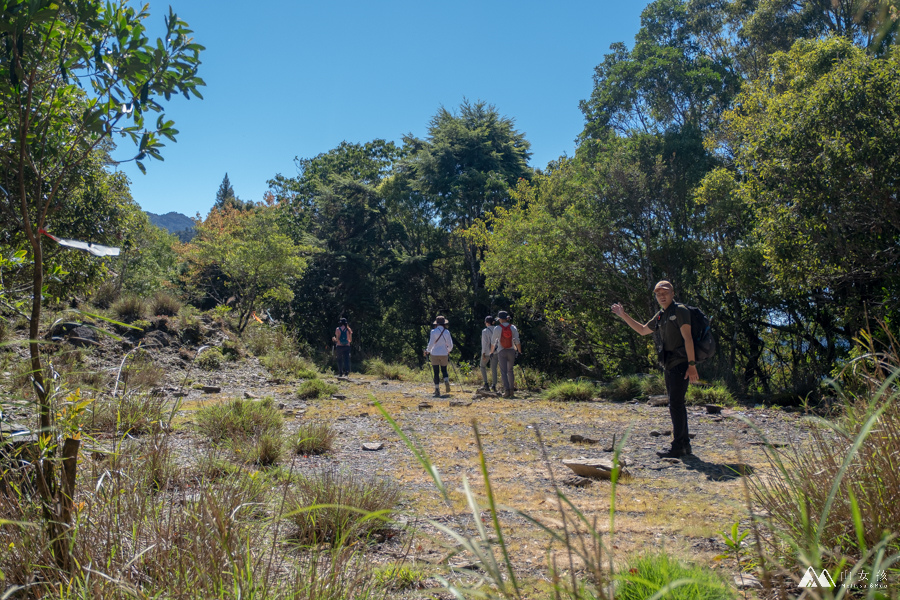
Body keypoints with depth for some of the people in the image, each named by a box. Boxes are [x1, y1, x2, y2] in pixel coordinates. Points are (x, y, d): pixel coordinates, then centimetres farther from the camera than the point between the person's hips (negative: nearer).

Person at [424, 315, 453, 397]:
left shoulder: (434, 331, -7)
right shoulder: (447, 332, 0)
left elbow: (431, 344, -11)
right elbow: (450, 345, 3)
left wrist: (427, 351, 7)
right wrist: (448, 350, 24)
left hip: (435, 354, -2)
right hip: (444, 354, 2)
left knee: (436, 372, 3)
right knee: (444, 370, 17)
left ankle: (437, 390, 0)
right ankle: (446, 381, -12)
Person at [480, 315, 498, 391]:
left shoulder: (485, 331, -11)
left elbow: (484, 343, -14)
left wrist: (483, 354, -12)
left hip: (487, 352, -3)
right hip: (495, 352, 3)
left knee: (483, 366, 15)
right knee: (494, 368, 6)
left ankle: (486, 383, 5)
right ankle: (494, 385, -1)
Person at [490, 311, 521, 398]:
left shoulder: (497, 328, -7)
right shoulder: (513, 328, -2)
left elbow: (493, 342, 1)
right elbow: (517, 341, -1)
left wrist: (491, 351, 16)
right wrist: (519, 351, 11)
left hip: (501, 351, -3)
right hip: (511, 351, 3)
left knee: (503, 371, -2)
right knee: (510, 370, 18)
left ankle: (507, 390, -14)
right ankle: (512, 389, 22)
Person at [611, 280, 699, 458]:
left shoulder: (680, 310, -8)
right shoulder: (660, 316, 17)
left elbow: (687, 338, -15)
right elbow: (642, 330, 31)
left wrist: (691, 365, -21)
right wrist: (624, 316, 27)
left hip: (681, 364, -9)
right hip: (669, 365, 9)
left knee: (675, 404, -12)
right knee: (676, 405, 12)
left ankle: (677, 447, -10)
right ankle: (685, 444, 19)